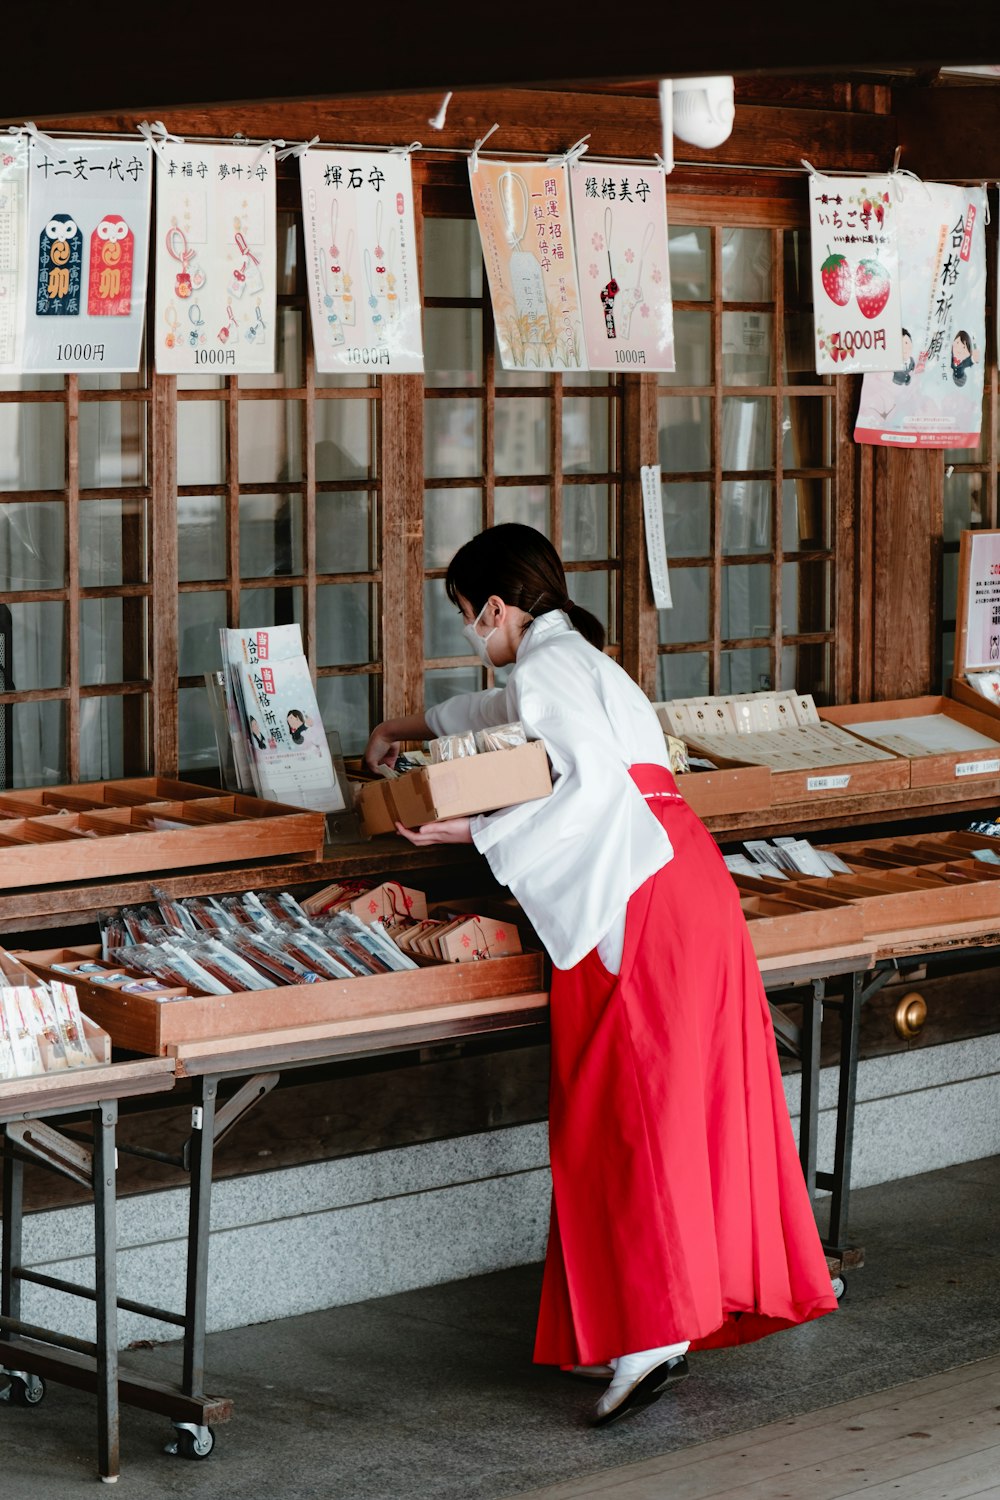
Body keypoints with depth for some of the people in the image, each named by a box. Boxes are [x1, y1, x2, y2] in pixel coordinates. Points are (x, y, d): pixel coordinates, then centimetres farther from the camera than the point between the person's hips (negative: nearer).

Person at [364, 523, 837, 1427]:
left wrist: (476, 831, -16)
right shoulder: (572, 659, 25)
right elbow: (508, 713, 48)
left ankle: (653, 1330, -16)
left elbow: (590, 781, -20)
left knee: (627, 1111, -11)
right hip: (686, 884, 10)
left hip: (640, 899, -10)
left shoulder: (547, 664, -6)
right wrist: (412, 727, 61)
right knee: (685, 1103, 11)